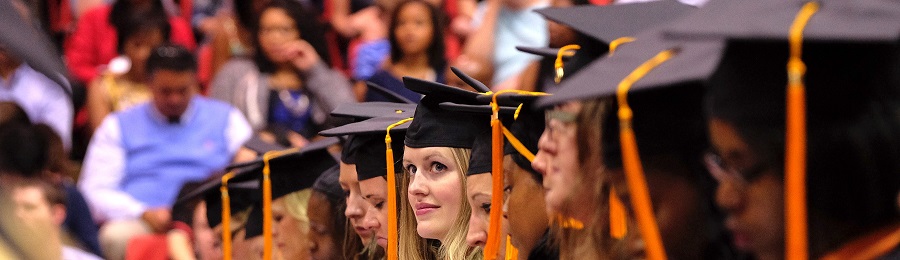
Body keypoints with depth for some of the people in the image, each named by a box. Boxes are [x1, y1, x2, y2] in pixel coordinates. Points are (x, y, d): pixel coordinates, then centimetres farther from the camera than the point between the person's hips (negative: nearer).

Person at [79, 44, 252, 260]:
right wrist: (145, 214, -10)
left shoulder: (227, 119, 20)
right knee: (117, 235, -37)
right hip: (139, 223, 0)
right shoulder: (118, 126, 18)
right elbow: (96, 191, 8)